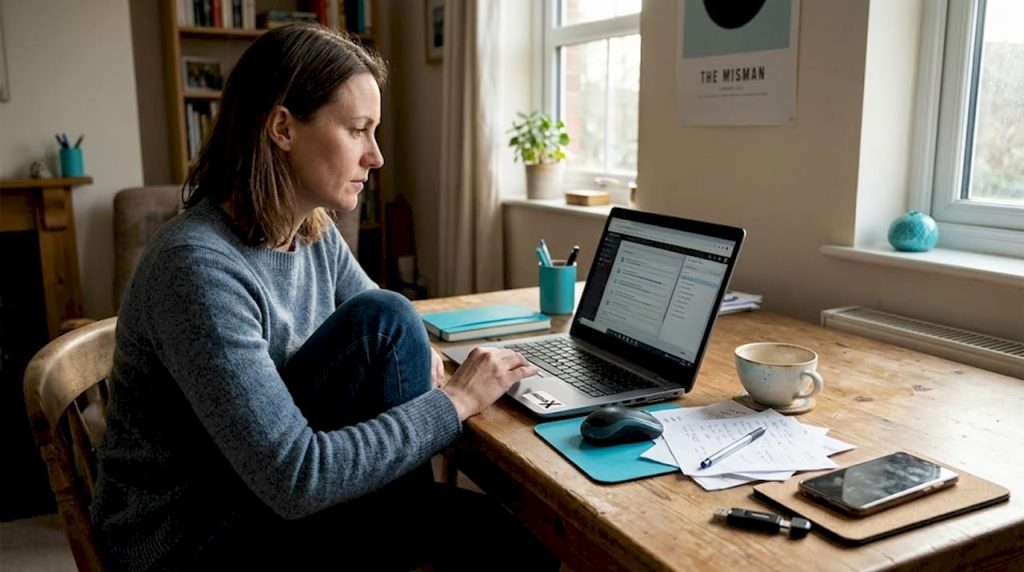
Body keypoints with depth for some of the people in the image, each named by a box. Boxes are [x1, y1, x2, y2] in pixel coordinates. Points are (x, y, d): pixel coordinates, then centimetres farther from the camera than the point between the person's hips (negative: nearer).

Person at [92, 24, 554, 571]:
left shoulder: (314, 234, -3)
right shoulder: (198, 268, -28)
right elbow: (294, 478, -31)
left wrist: (420, 359, -14)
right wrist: (455, 400, -24)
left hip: (267, 501, 7)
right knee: (383, 321, -21)